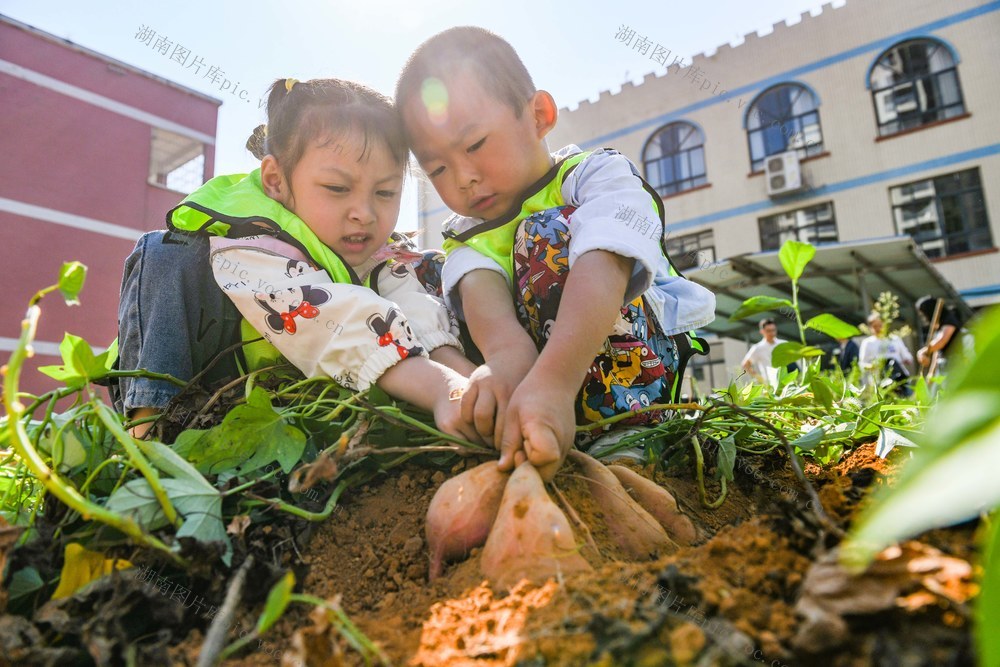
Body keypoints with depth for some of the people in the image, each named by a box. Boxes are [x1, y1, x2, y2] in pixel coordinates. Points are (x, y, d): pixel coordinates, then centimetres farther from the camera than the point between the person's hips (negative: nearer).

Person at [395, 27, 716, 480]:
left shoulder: (598, 175, -12)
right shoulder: (468, 233, 3)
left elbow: (602, 268, -35)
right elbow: (480, 285, -22)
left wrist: (552, 381, -54)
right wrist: (506, 350, -47)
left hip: (644, 375, -5)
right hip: (532, 372, 5)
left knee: (549, 233, -25)